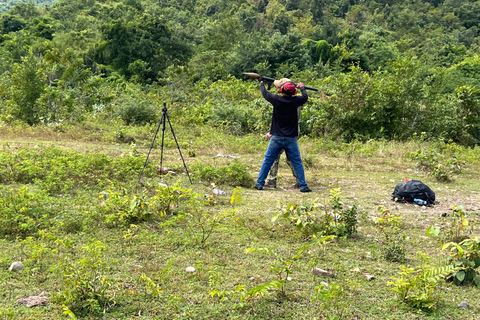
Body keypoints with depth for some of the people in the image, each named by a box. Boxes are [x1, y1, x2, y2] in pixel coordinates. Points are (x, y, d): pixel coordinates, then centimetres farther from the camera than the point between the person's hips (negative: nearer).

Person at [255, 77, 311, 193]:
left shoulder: (277, 99, -10)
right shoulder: (295, 101, -8)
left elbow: (265, 93, 9)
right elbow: (305, 97, 14)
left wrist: (261, 83, 29)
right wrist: (302, 87, 34)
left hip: (276, 138, 0)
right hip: (291, 139, 0)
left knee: (267, 161, 10)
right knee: (297, 163, 7)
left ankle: (259, 184, 14)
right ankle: (303, 186, 7)